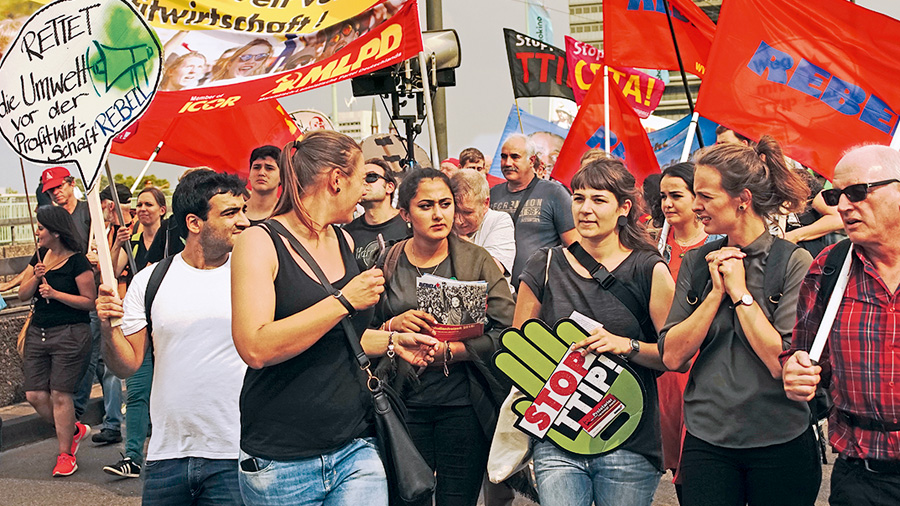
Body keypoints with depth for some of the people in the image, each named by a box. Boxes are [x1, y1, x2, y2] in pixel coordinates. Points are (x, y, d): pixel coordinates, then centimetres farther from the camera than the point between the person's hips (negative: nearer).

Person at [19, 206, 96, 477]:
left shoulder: (77, 261, -10)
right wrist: (36, 277, -7)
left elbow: (90, 300, -10)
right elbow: (23, 295, 11)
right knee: (34, 395, 4)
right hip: (38, 332, 7)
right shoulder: (40, 256, 11)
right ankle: (74, 430, 26)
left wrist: (55, 293, -16)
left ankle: (65, 454, 10)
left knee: (60, 395, -4)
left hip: (70, 334, -7)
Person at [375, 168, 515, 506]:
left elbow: (507, 333, -8)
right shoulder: (385, 263, 3)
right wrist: (394, 326, -17)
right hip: (405, 402, 1)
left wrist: (448, 350, -15)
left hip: (464, 403, -1)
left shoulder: (477, 260, 0)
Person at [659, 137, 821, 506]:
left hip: (779, 444, -3)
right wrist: (716, 292, -11)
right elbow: (672, 357, -4)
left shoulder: (794, 262, -8)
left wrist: (739, 290, -13)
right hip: (706, 441, 3)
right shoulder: (696, 262, 4)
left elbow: (783, 363, -18)